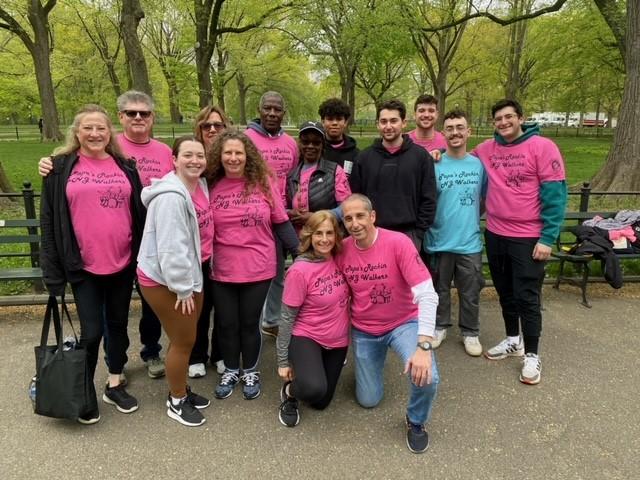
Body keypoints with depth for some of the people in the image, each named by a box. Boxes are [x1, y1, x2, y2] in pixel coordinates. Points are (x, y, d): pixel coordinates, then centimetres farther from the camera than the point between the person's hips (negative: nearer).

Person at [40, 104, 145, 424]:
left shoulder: (125, 167, 5)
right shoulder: (61, 168, -2)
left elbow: (140, 215, 7)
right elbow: (49, 221, -3)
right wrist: (53, 270, -7)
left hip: (123, 263, 3)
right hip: (83, 266, -3)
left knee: (118, 324, 14)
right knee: (92, 331, 1)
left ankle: (114, 385, 32)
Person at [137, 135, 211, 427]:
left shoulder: (201, 186, 3)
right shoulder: (171, 196, -25)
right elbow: (171, 247, -26)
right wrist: (182, 288, -20)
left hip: (190, 273, 8)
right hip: (164, 280, -8)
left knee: (185, 338, 19)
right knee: (184, 341, 4)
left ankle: (181, 389, 39)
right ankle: (176, 402, 25)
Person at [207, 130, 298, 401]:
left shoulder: (264, 182, -5)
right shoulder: (211, 186, -2)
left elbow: (281, 223, -1)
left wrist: (300, 251, -3)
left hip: (258, 268, -1)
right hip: (222, 270, 1)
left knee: (250, 323, 13)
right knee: (226, 324, 14)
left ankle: (250, 372, 34)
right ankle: (231, 371, 37)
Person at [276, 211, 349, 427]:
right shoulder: (299, 270, -21)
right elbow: (287, 318, -13)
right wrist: (283, 361, -9)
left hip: (337, 340, 5)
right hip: (306, 337, -5)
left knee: (320, 402, 12)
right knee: (314, 389, -31)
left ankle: (318, 365, 40)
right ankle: (290, 390, 3)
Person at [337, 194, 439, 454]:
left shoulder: (398, 242, -24)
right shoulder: (342, 250, -11)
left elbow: (427, 295, -29)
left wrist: (424, 346, -36)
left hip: (403, 323, -3)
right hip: (363, 330, 3)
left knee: (426, 377, -29)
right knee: (368, 400, 9)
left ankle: (416, 421, 6)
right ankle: (367, 363, 43)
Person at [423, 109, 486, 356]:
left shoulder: (479, 165, 1)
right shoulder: (434, 165, -7)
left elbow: (484, 198, 13)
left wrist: (471, 217, 7)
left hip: (470, 241, 2)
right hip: (439, 240, -1)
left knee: (470, 292, 11)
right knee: (440, 289, 14)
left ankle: (470, 332, 28)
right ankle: (439, 326, 33)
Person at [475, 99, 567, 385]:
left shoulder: (542, 147, -10)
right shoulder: (486, 149, 4)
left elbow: (555, 194, -12)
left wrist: (548, 237, -15)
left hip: (528, 238, -5)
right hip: (495, 234, 5)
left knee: (526, 297, 2)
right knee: (505, 292, 17)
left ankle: (532, 355, 17)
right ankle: (513, 340, 35)